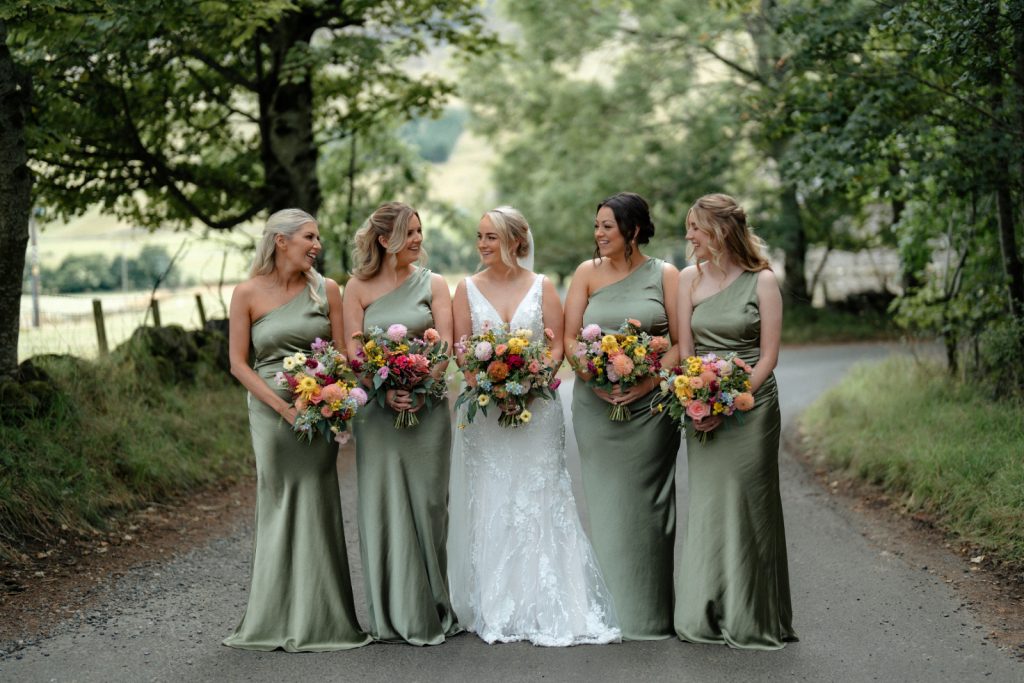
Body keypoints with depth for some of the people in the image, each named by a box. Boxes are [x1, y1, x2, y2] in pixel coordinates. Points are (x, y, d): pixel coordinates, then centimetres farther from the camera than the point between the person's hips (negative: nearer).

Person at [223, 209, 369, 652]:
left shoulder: (327, 290, 3)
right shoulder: (248, 294, -2)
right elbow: (238, 362, -3)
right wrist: (283, 407, -11)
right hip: (271, 411, -1)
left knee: (316, 509, 2)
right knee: (277, 507, 4)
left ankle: (318, 618, 11)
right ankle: (277, 619, 13)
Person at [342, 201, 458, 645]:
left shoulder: (432, 284, 6)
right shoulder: (359, 288, 4)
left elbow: (445, 345, -2)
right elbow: (353, 351, -1)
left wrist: (420, 389, -16)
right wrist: (385, 391, -15)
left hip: (427, 405, 0)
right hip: (377, 408, 0)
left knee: (427, 503, 2)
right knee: (383, 505, 1)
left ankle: (433, 609, 12)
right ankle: (394, 615, 9)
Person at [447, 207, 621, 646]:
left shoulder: (541, 287, 5)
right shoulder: (468, 289, 7)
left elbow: (557, 347, 1)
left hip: (536, 408, -1)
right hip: (483, 411, 1)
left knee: (538, 504, -1)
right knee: (488, 507, 1)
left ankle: (547, 607, 5)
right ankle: (494, 609, 8)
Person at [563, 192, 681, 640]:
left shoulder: (664, 276, 2)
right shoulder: (588, 273, 6)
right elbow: (569, 338, 2)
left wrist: (648, 382, -15)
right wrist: (596, 382, -13)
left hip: (650, 403, -1)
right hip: (595, 403, 1)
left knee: (646, 502, 2)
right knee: (606, 502, 4)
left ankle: (651, 612, 10)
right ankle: (612, 608, 12)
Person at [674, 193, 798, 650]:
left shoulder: (762, 282, -4)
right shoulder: (690, 278, 6)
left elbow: (768, 354, -6)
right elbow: (685, 348, 5)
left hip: (751, 404, -3)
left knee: (747, 504, 0)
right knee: (706, 504, 5)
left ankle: (751, 620, 10)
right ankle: (708, 616, 12)